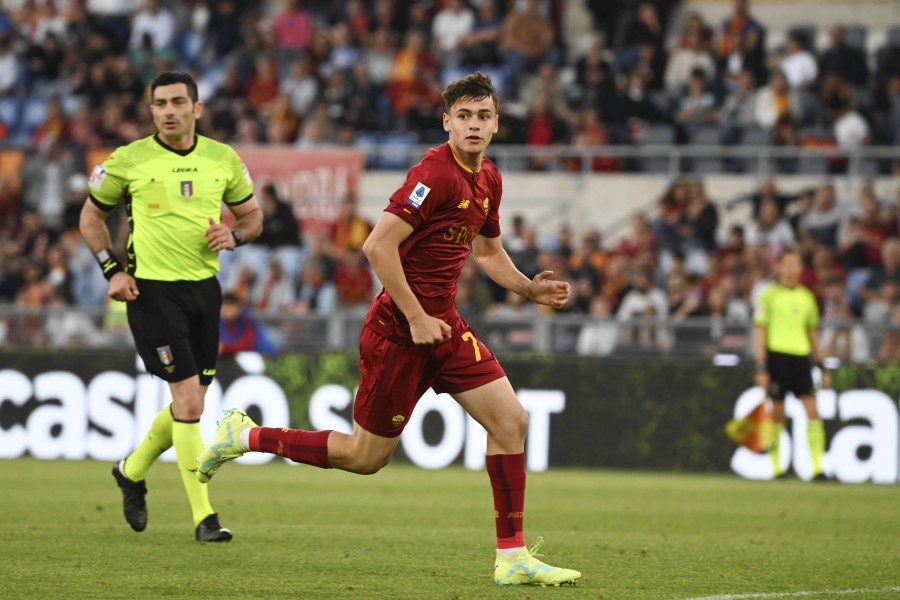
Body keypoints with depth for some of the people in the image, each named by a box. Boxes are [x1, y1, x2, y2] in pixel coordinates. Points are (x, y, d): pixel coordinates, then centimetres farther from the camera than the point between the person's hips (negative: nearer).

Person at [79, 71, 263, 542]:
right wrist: (112, 269, -3)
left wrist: (234, 234, -6)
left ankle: (133, 470, 37)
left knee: (191, 401, 10)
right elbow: (91, 215, 9)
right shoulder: (128, 161, -4)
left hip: (204, 287, 5)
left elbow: (252, 215, 17)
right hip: (152, 290, -5)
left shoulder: (222, 159, 5)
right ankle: (203, 516, -9)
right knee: (188, 397, -13)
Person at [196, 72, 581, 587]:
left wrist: (530, 288, 10)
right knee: (366, 456, 2)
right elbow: (379, 245, -24)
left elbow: (488, 251, 26)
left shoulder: (488, 179, 9)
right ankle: (245, 437, 19)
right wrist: (416, 318, -21)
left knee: (512, 421, -3)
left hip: (443, 324, 8)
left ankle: (512, 557, 3)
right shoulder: (435, 174, -19)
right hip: (398, 330, -8)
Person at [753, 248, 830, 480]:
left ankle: (817, 467, -8)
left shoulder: (806, 296, 13)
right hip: (777, 355, -4)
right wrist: (761, 367, -10)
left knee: (812, 410, -8)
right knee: (777, 413, 0)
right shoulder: (769, 294, -1)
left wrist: (822, 366, 17)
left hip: (801, 357, 4)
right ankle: (776, 467, 11)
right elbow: (760, 332, -3)